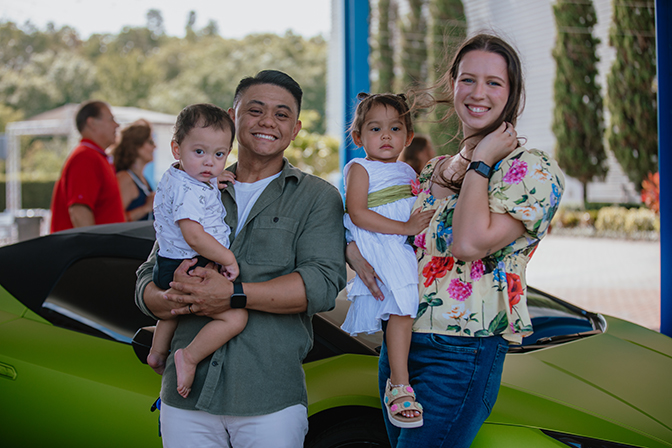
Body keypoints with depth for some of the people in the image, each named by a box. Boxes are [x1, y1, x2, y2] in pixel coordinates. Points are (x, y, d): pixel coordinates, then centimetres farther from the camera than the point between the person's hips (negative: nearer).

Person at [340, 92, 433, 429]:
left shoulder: (408, 171, 21)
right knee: (400, 309, -20)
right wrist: (404, 227, -18)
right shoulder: (360, 169, 0)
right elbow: (357, 214, -14)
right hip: (380, 250, -8)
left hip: (412, 248, 8)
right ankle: (399, 385, -15)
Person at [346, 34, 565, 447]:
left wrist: (481, 161, -12)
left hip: (461, 354, -7)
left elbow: (470, 243, -22)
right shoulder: (434, 169, 14)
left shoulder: (535, 171, -7)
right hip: (397, 345, 7)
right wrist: (354, 249, -2)